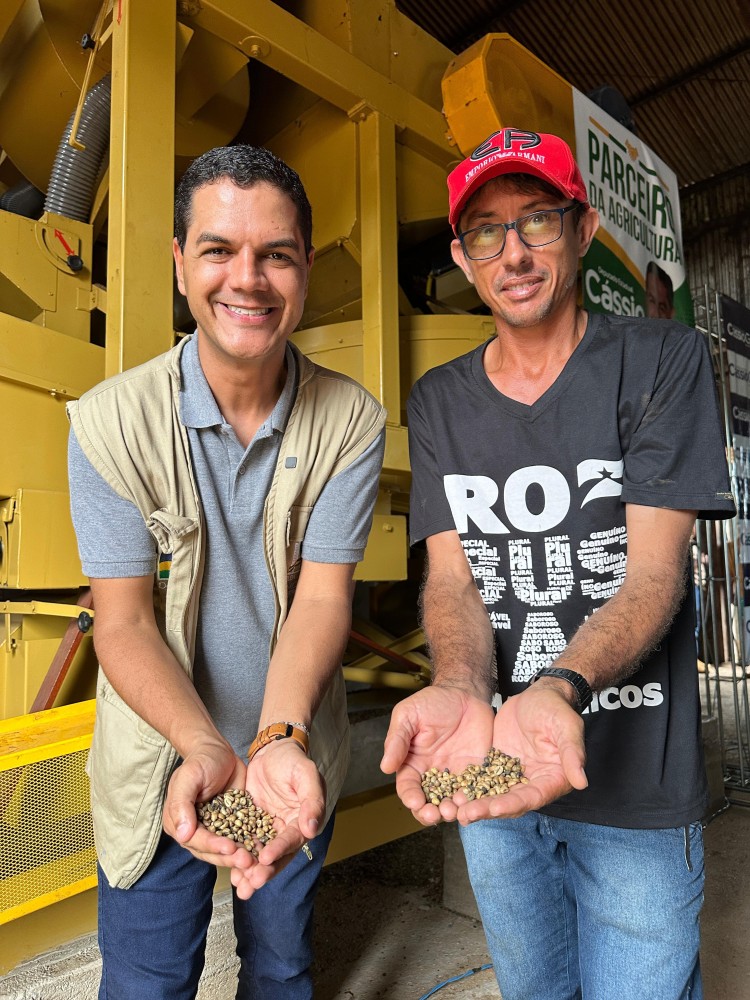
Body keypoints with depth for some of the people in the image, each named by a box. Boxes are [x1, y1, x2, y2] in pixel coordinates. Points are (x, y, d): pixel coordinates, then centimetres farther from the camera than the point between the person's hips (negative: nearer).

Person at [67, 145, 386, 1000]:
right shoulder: (110, 421, -17)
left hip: (296, 750, 2)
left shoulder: (352, 420, -13)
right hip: (160, 766, -1)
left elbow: (323, 593, -16)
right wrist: (206, 749, -32)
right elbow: (123, 622, -16)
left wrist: (281, 737, -33)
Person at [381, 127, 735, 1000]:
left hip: (634, 785, -3)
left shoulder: (661, 361, -7)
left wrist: (557, 690, -34)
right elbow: (449, 575, -6)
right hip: (489, 774, 4)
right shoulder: (438, 401, 2)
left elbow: (654, 570, -15)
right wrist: (460, 692, -27)